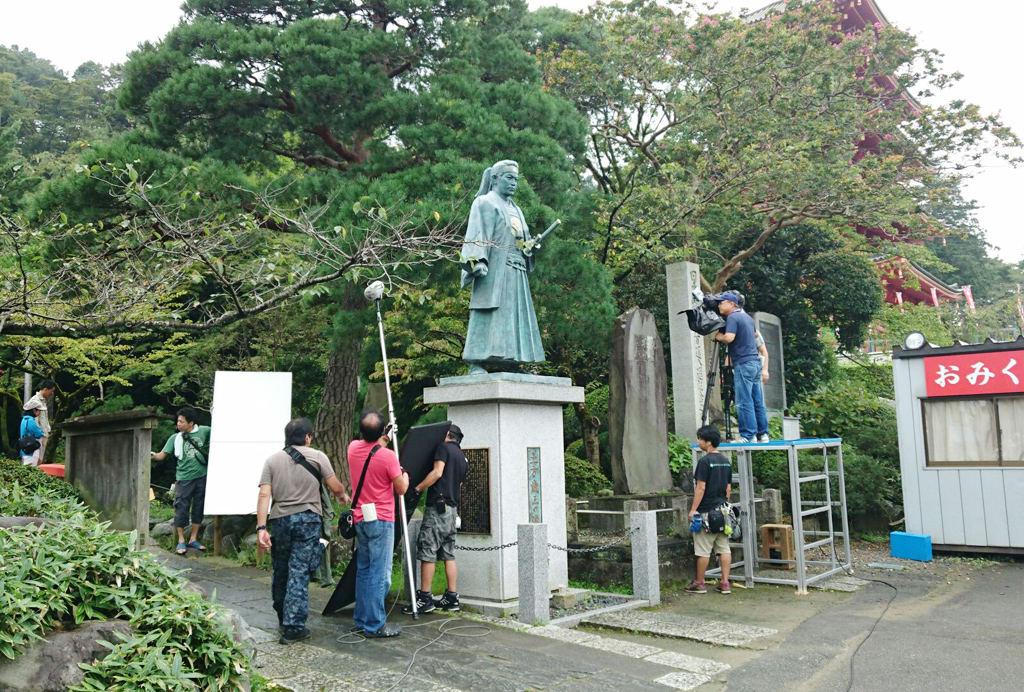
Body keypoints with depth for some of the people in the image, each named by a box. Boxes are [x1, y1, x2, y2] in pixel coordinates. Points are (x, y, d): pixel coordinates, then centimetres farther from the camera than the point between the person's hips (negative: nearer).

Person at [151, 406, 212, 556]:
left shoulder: (204, 431, -1)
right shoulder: (175, 438, 0)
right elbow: (162, 455, -5)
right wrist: (152, 455, -21)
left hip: (202, 477, 1)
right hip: (184, 479, -1)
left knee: (199, 508, 9)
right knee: (181, 509, 0)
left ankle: (193, 539, 22)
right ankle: (181, 541, 12)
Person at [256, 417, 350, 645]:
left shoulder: (272, 460, 5)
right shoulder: (317, 456, -1)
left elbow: (264, 495, -4)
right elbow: (335, 487, 0)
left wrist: (261, 527, -5)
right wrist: (344, 496, 22)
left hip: (280, 520, 3)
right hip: (308, 519, -3)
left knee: (280, 572, 17)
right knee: (299, 573, -1)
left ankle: (283, 619, 35)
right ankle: (293, 628, -1)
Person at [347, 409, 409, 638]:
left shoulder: (353, 448, 1)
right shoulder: (387, 456, -17)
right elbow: (401, 489, -6)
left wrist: (381, 442, 30)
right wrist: (405, 475, 11)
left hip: (360, 518, 7)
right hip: (381, 520, -7)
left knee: (363, 572, 16)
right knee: (380, 574, -3)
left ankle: (361, 620, 22)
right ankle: (375, 625, 0)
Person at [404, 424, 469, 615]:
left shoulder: (443, 447, -3)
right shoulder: (463, 458, 21)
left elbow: (437, 472, -16)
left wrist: (417, 488, -12)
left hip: (437, 506, -8)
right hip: (452, 509, 8)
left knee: (427, 553, -4)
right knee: (449, 554, 10)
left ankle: (424, 599, -2)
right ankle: (452, 597, 10)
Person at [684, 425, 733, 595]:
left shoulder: (704, 461, -14)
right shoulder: (726, 462, 10)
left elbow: (701, 488, -16)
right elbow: (729, 488, 14)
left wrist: (693, 510, -13)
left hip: (707, 511, -7)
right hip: (723, 510, 8)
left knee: (703, 550, 1)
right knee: (724, 548, 8)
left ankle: (699, 584, 10)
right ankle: (725, 583, 9)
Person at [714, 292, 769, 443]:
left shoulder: (732, 317, -8)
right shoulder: (747, 316, 20)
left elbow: (729, 338, -20)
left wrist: (718, 336, -3)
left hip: (743, 364, -9)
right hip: (755, 363, 9)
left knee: (744, 402, -8)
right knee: (758, 402, 9)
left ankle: (748, 436, -8)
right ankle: (763, 434, 11)